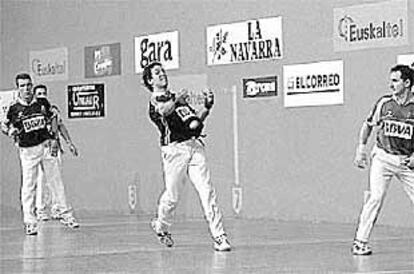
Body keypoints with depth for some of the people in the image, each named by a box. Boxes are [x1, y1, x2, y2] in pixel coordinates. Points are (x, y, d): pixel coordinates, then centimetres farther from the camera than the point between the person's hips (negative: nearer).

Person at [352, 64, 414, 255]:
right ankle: (360, 241, -7)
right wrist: (361, 148, 3)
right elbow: (368, 125, 12)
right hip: (382, 157, -1)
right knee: (375, 197, -13)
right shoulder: (384, 103, -2)